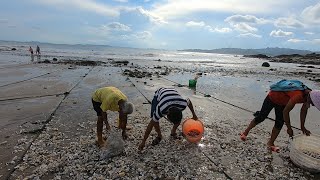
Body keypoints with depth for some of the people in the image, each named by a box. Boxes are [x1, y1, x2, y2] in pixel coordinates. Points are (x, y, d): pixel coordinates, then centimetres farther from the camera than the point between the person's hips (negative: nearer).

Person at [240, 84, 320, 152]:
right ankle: (245, 132, 18)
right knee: (261, 117, 1)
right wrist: (289, 128, -19)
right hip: (272, 97, -8)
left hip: (282, 102, 8)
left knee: (280, 123, 3)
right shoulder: (298, 95, -39)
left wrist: (302, 127, 7)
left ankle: (271, 143, 15)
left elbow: (304, 110, 4)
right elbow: (285, 111, -31)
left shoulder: (309, 95, -14)